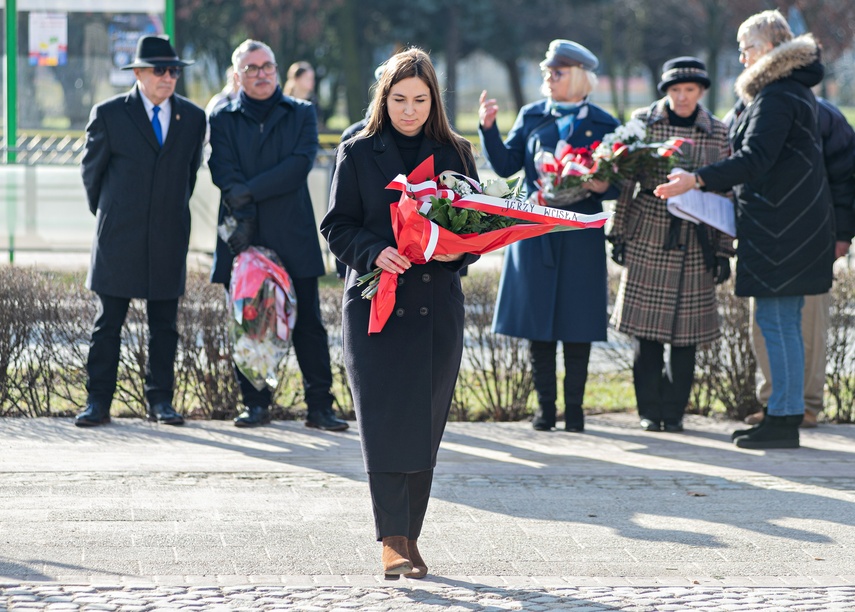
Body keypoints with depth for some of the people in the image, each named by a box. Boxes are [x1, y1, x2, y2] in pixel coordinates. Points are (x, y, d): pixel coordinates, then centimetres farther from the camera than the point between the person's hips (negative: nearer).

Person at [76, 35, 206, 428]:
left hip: (169, 238, 2)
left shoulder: (193, 118, 7)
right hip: (118, 236, -2)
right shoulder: (109, 114, -1)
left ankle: (160, 400, 12)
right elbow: (91, 170, 7)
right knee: (108, 322, 0)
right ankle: (98, 402, 2)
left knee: (164, 324, 5)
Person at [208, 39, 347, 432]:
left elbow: (300, 164, -6)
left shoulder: (301, 115, 10)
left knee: (308, 323, -3)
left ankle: (319, 407, 0)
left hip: (293, 237, -1)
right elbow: (224, 172, -3)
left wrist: (250, 191, -14)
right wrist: (242, 217, -18)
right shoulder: (224, 120, 10)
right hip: (243, 238, 1)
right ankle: (256, 405, 11)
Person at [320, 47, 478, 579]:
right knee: (385, 421, -11)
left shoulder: (456, 154, 9)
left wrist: (457, 251, -10)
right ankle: (392, 539, -12)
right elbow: (337, 226, 3)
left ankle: (410, 537, 14)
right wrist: (375, 252, -15)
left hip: (437, 308, 2)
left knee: (426, 425, 4)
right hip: (375, 303, -2)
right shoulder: (358, 154, 4)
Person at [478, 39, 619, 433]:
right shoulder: (532, 116, 10)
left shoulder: (602, 125, 4)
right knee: (538, 322, 3)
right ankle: (545, 407, 10)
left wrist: (604, 186, -17)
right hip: (534, 233, 2)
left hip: (580, 237, -2)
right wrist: (488, 129, -11)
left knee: (576, 323, -1)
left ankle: (574, 408, 8)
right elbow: (505, 164, 2)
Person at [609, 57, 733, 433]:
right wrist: (619, 233, 1)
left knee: (686, 331, 1)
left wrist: (723, 250, 4)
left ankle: (674, 411, 11)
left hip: (694, 242, 1)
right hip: (648, 235, -1)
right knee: (646, 327, -1)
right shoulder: (643, 122, 2)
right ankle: (649, 411, 9)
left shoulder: (717, 133, 5)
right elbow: (625, 182, 5)